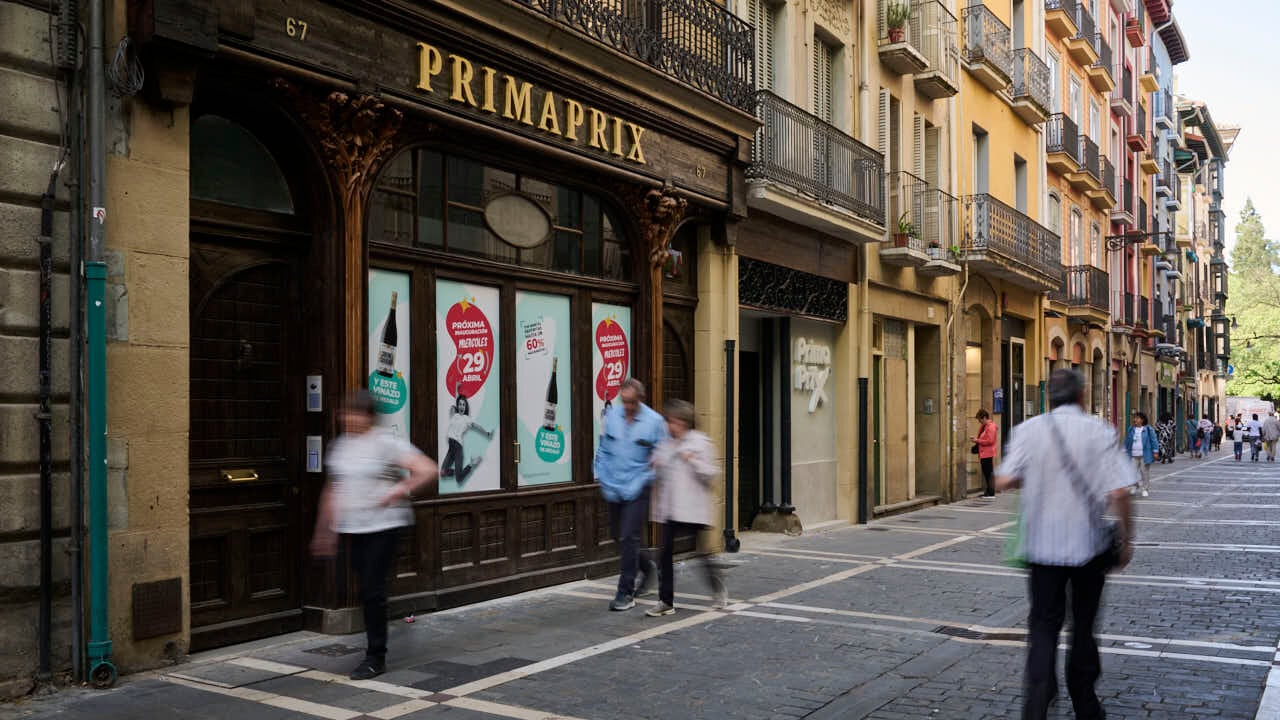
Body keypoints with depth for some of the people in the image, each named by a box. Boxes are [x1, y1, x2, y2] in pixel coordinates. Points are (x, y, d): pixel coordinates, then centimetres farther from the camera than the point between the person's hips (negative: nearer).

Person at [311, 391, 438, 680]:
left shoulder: (386, 442, -9)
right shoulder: (341, 444, 12)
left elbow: (428, 471, -15)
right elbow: (332, 490, 20)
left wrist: (398, 493, -16)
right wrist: (325, 530, 20)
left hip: (383, 525, -6)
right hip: (353, 527, 6)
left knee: (372, 588, -8)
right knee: (366, 588, 13)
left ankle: (376, 657, 2)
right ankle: (374, 650, 30)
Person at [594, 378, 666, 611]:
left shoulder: (654, 422, -9)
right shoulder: (612, 415, 1)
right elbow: (603, 450, 10)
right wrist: (603, 480, 4)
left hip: (638, 490, -5)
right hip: (614, 489, 5)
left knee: (628, 537, -9)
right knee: (618, 536, 14)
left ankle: (626, 593, 2)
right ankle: (648, 568, 39)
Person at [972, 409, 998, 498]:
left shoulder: (991, 427, -12)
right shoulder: (982, 426, 16)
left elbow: (990, 441, -19)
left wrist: (977, 441, -14)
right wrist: (976, 439, 5)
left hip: (988, 455, -9)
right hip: (983, 454, 9)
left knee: (989, 473, -6)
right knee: (985, 474, 12)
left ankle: (991, 493, -4)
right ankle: (987, 492, 18)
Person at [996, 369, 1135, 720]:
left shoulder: (1028, 430, -4)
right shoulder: (1099, 431, -7)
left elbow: (1004, 481, -13)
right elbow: (1118, 493, -13)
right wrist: (1127, 539, 0)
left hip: (1043, 546, 0)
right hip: (1088, 545, 0)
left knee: (1043, 627, 7)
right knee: (1083, 626, 16)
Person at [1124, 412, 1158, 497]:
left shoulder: (1148, 429, 0)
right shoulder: (1131, 430, 9)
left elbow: (1153, 440, -1)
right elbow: (1127, 442, 14)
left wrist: (1155, 452, -6)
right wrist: (1126, 452, 12)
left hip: (1145, 455, -3)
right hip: (1133, 455, 3)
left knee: (1145, 472, 2)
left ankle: (1145, 489, 10)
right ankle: (1135, 486, 16)